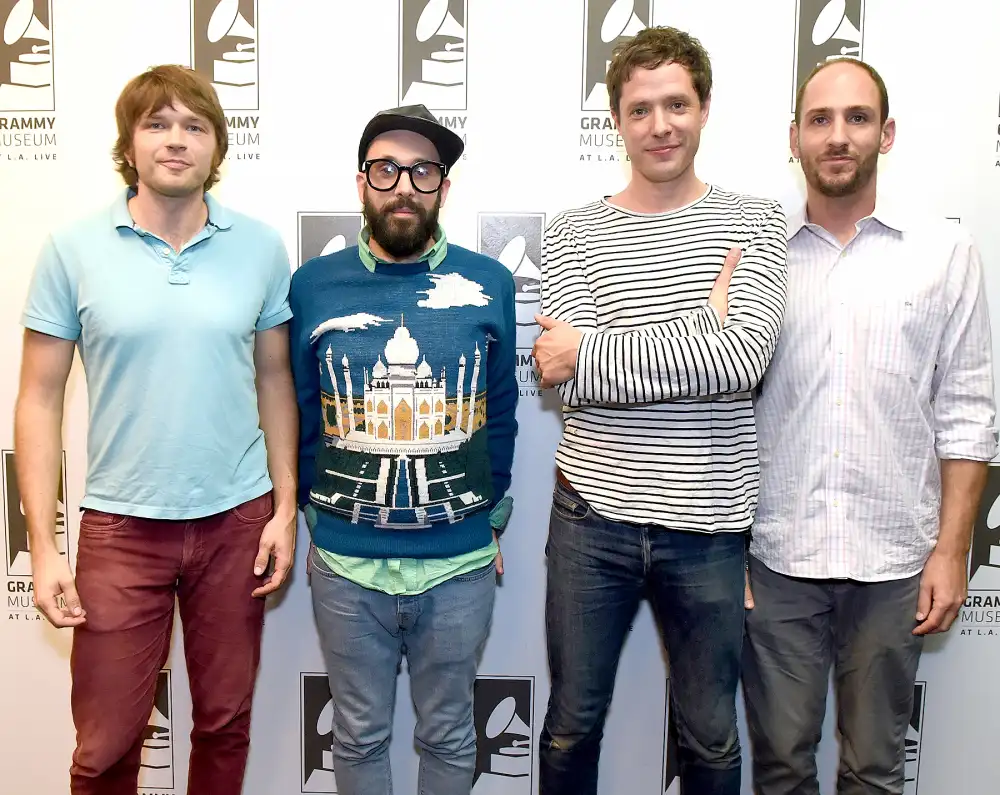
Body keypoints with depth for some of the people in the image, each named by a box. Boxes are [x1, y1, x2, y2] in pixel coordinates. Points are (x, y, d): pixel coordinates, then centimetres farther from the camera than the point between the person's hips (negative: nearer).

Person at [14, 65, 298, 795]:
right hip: (120, 524, -1)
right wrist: (43, 545, -5)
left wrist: (286, 506, 2)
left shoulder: (261, 247, 0)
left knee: (226, 724, 15)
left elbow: (274, 380, 6)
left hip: (237, 518, 1)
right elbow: (40, 400, -2)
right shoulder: (72, 249, -4)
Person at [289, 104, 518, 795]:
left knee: (449, 736, 18)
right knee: (360, 736, 18)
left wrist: (492, 520, 9)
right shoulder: (314, 285, -1)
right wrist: (316, 519, 6)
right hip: (347, 566, 0)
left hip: (460, 564, 0)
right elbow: (302, 417, 6)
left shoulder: (489, 284, -2)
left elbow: (500, 417, 6)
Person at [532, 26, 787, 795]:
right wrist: (705, 321, -16)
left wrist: (592, 349, -17)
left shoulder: (756, 222, 0)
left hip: (709, 524, 0)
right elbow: (571, 382, -14)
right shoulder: (574, 233, 0)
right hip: (594, 515, 1)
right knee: (573, 722, 17)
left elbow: (745, 358, -17)